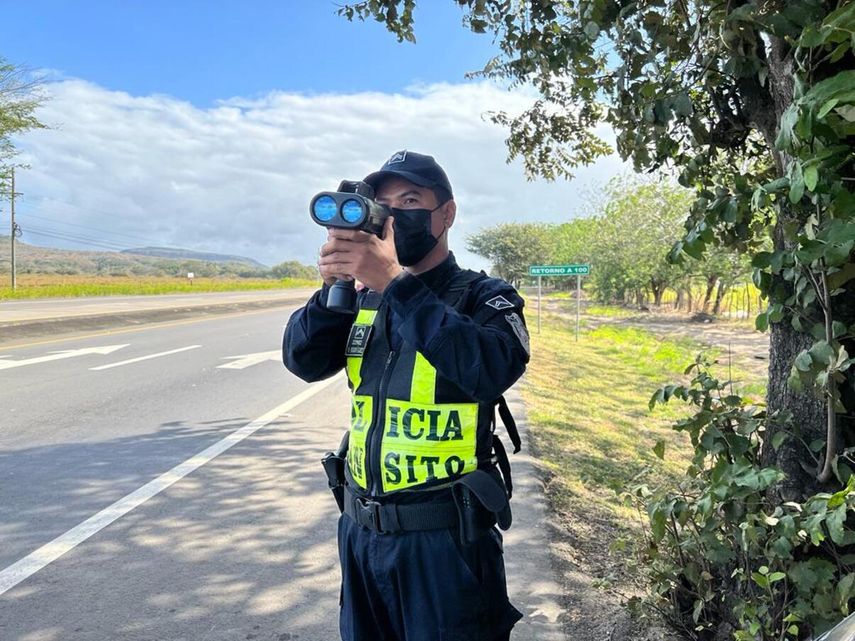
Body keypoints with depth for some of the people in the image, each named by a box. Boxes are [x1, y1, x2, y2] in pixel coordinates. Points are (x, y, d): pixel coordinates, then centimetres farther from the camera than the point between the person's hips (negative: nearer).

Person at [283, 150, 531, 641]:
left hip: (444, 536, -5)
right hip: (361, 530, 5)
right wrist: (334, 287, -21)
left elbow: (492, 369, -27)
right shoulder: (366, 300, 7)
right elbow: (304, 360, -4)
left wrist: (395, 284, -31)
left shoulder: (484, 297, -7)